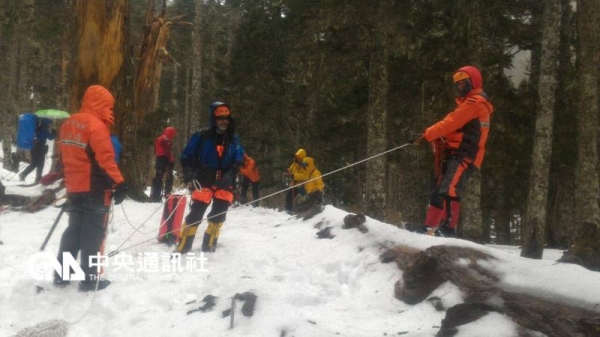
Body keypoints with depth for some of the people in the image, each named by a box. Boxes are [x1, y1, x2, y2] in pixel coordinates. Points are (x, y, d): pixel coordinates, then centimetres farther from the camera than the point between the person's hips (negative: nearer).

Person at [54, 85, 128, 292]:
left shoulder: (68, 124, 12)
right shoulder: (96, 125, -15)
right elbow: (105, 159, -22)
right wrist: (119, 183, -20)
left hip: (74, 187, 8)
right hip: (95, 188, -8)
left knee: (74, 229, 17)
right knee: (93, 232, -1)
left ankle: (61, 274, 21)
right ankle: (89, 279, 1)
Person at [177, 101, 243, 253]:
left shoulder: (233, 139, 5)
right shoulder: (201, 137, -6)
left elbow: (238, 161, 8)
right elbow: (186, 157, 0)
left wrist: (229, 176, -8)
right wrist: (190, 175, -12)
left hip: (224, 183, 4)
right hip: (204, 181, -4)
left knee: (219, 214, 6)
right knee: (196, 214, -10)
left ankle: (209, 245, 23)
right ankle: (182, 248, -6)